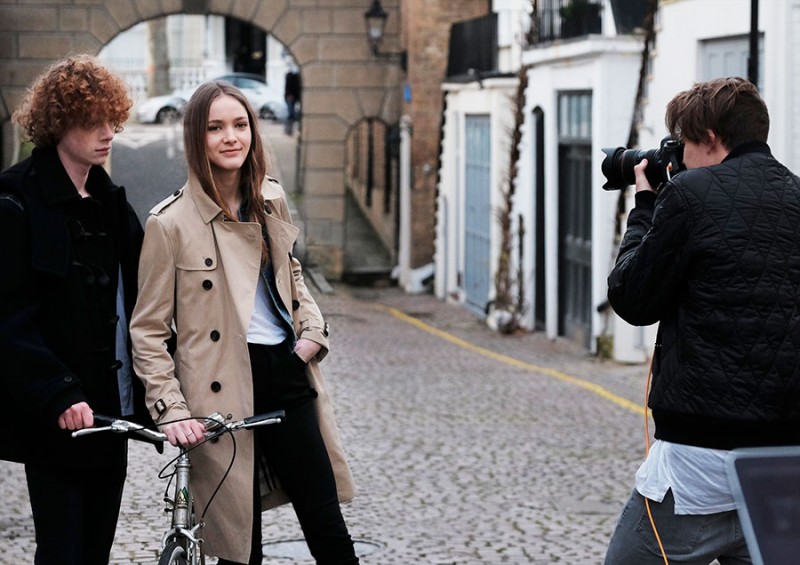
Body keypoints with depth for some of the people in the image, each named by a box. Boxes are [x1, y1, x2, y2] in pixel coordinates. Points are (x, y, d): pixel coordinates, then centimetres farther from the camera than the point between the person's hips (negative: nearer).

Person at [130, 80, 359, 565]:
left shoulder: (271, 199, 8)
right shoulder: (171, 222, -8)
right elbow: (148, 330, -4)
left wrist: (312, 329, 7)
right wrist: (171, 409, -14)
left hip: (287, 375, 5)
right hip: (224, 393, -5)